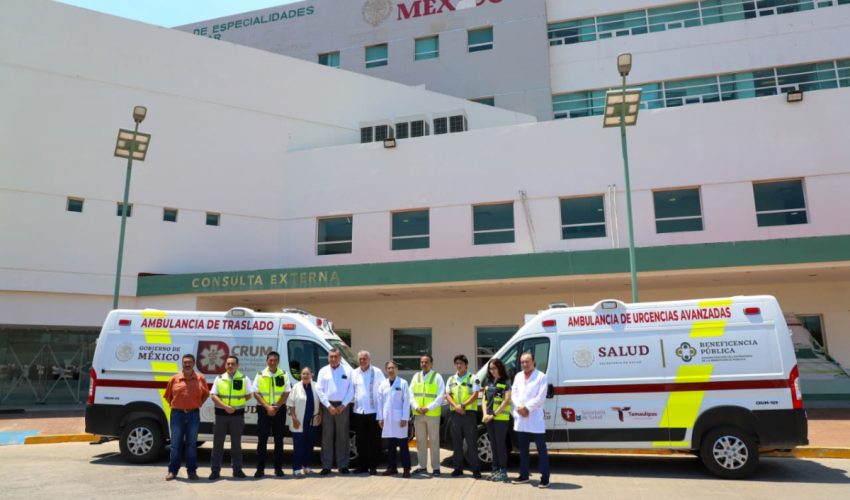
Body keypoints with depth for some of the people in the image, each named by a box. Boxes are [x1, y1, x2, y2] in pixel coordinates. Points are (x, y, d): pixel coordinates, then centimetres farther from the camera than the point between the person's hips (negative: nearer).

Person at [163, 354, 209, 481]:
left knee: (192, 444, 7)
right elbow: (168, 396, 12)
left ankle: (192, 471, 13)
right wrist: (173, 406, 3)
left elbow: (206, 394, 14)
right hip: (177, 414, 0)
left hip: (193, 415, 0)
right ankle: (172, 471, 13)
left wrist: (199, 404, 3)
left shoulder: (200, 378, 3)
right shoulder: (175, 379, 2)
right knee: (176, 443, 5)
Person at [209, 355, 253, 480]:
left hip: (237, 414, 0)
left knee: (236, 442, 8)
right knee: (218, 442, 4)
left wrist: (236, 403, -5)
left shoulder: (244, 379, 0)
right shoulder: (219, 379, 2)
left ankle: (237, 469, 17)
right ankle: (215, 470, 13)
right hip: (221, 414, 1)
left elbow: (248, 395, 4)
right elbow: (213, 395, -5)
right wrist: (225, 406, -17)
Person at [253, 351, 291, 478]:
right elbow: (256, 393, -3)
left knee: (279, 440, 6)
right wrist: (267, 407, -14)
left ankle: (278, 468, 14)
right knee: (262, 440, 2)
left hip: (279, 410, 1)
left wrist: (276, 407, -12)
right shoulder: (260, 375, 2)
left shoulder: (283, 375, 3)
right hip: (263, 410, -1)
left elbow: (286, 393, -1)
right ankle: (260, 469, 8)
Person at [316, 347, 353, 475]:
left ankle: (343, 465, 12)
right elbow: (320, 390, 1)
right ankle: (326, 466, 9)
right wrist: (329, 406, -8)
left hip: (342, 406, 0)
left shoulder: (347, 370, 4)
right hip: (327, 406, 1)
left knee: (342, 436, 4)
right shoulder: (323, 371, 6)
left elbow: (351, 390, 1)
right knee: (327, 436, 2)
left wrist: (343, 405, -8)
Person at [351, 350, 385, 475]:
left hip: (373, 411, -3)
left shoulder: (377, 372, -2)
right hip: (358, 412, 3)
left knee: (373, 441, 1)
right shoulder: (354, 373, 9)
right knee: (361, 441, 8)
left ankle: (373, 466, 9)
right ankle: (363, 465, 18)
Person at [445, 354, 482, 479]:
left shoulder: (473, 378, 1)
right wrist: (456, 406, -12)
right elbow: (448, 395, 5)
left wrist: (463, 405, -18)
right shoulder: (451, 379, 15)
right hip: (455, 414, 4)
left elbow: (475, 395, -8)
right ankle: (458, 468, 17)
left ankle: (475, 469, 1)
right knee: (456, 443, 9)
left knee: (472, 443, -4)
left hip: (469, 413, -4)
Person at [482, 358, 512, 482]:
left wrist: (494, 414, -14)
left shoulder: (506, 382, -4)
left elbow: (507, 400, -11)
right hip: (489, 418, 6)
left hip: (501, 417, -6)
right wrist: (485, 414, 1)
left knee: (500, 444, -4)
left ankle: (503, 471, 2)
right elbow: (485, 399, 15)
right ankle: (495, 470, 17)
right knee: (493, 444, 10)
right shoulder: (488, 381, 15)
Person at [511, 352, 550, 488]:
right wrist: (520, 407, -10)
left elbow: (540, 398, -12)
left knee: (541, 449, -1)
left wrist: (527, 408, -15)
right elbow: (513, 394, 8)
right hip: (520, 419, 6)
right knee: (523, 449, 14)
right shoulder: (518, 376, 13)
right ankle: (524, 476, 24)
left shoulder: (541, 376, -4)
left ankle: (545, 478, 4)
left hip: (535, 419, -6)